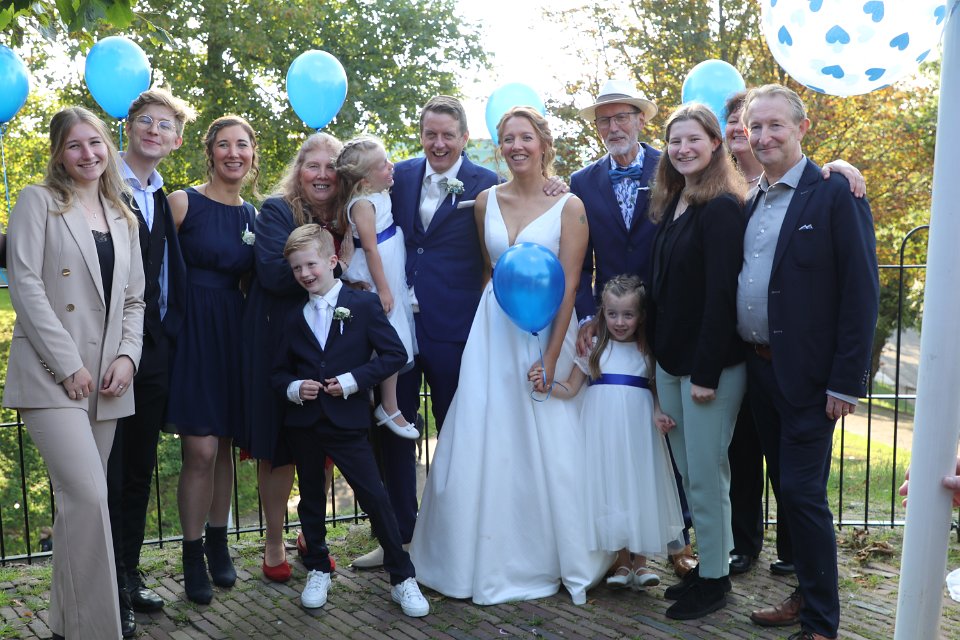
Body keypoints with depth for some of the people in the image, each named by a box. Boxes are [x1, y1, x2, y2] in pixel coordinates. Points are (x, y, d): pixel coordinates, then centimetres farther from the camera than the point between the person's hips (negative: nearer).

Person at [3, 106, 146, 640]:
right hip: (52, 375, -5)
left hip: (106, 380, 5)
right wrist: (68, 366, -13)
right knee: (88, 495, -16)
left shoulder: (124, 217, 18)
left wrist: (127, 356, -1)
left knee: (79, 499, 8)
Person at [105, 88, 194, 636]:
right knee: (109, 473, 1)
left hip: (154, 351, 7)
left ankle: (129, 576, 28)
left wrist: (169, 336, 6)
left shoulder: (165, 201, 14)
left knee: (140, 471, 15)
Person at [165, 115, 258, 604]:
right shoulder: (182, 203, -5)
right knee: (201, 450, -6)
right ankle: (193, 557, 10)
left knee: (224, 445, 12)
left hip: (233, 333, 5)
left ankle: (218, 544, 27)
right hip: (191, 330, -5)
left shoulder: (253, 214, 10)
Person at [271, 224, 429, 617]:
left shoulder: (363, 305, -4)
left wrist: (353, 380, -15)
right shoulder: (294, 318, 10)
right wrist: (293, 388, -7)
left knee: (375, 497, -4)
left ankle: (402, 578, 7)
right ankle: (317, 571, 31)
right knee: (311, 498, 14)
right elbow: (279, 371, 15)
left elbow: (395, 354, -8)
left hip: (347, 421, -4)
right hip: (303, 423, 4)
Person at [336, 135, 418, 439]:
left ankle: (388, 404, 26)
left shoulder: (380, 194, 7)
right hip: (376, 280, -9)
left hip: (392, 277, 9)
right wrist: (383, 289, -19)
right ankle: (389, 408, 6)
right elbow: (370, 249, -21)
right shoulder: (363, 204, -20)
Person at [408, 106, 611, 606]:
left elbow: (568, 286, -10)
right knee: (484, 443, 5)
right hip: (493, 332, 4)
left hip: (546, 331, -3)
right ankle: (490, 559, 20)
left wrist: (550, 357, -15)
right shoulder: (487, 200, 6)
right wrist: (489, 322, 7)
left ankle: (556, 557, 22)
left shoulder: (568, 206, -6)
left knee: (547, 446, 2)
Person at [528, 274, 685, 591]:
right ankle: (622, 562, 14)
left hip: (637, 431, 0)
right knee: (609, 488, 1)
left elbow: (656, 391, 8)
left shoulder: (648, 351, 6)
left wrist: (658, 414, -11)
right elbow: (570, 388, 3)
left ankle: (640, 562, 15)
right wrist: (546, 384, -14)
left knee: (640, 488, 2)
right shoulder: (593, 347, 4)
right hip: (603, 431, 0)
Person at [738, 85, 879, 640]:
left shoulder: (836, 194, -9)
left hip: (809, 375, -7)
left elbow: (862, 292, -13)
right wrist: (748, 360, 7)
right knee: (786, 489, 15)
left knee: (803, 494, -3)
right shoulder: (752, 202, 13)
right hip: (760, 369, 7)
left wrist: (846, 382, -17)